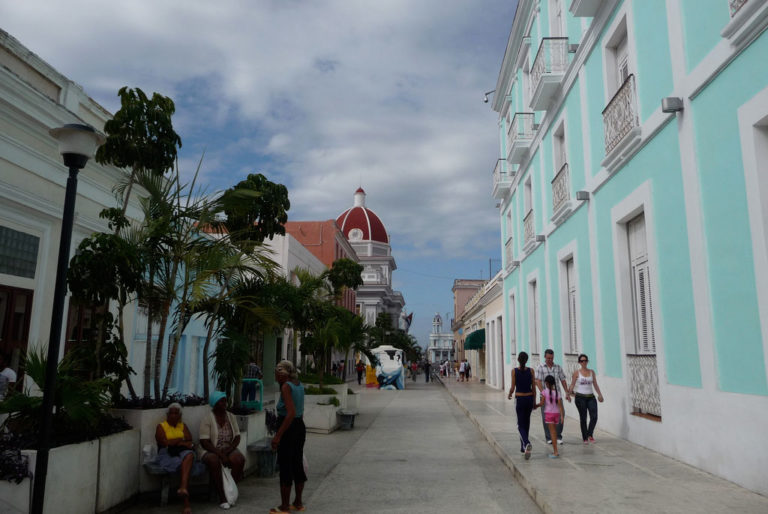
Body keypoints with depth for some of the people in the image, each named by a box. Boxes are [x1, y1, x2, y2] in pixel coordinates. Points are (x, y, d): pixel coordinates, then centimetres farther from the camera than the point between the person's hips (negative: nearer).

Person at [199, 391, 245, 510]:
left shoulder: (231, 417, 3)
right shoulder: (207, 419, -10)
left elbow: (237, 437, 4)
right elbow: (204, 442, -15)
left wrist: (228, 451, -14)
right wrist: (220, 454, -23)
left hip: (228, 450, 3)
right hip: (210, 451, -3)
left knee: (240, 459, -28)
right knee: (214, 461, -37)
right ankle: (222, 497, -26)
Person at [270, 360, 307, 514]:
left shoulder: (286, 386, -16)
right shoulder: (299, 385, 9)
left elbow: (291, 413, -24)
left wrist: (278, 435, -23)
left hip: (289, 428, -8)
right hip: (300, 426, 8)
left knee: (285, 467, 2)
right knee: (297, 464, 16)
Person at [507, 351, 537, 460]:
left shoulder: (514, 371, -8)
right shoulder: (531, 371, -3)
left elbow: (512, 388, -7)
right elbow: (533, 388, 0)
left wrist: (509, 395, 14)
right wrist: (534, 402, 10)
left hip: (519, 399, -2)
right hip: (529, 398, 3)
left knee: (521, 425, 3)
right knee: (526, 423, 19)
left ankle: (527, 443, -24)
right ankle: (523, 447, 27)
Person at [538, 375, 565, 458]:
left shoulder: (544, 391, -9)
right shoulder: (557, 393, 1)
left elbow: (542, 403, -8)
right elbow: (560, 405, -4)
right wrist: (562, 416, -4)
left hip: (549, 413, -4)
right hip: (556, 413, 4)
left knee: (552, 432, -4)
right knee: (554, 431, 16)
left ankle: (555, 452, -9)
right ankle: (554, 451, 21)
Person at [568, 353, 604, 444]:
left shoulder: (592, 372, 10)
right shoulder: (576, 373, 0)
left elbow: (595, 384, 15)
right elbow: (572, 384, -2)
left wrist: (600, 394, 9)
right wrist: (570, 392, -17)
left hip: (591, 397, 3)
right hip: (580, 397, -3)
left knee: (594, 416, -10)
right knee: (583, 418, 2)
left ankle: (590, 434, 10)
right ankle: (585, 438, 13)